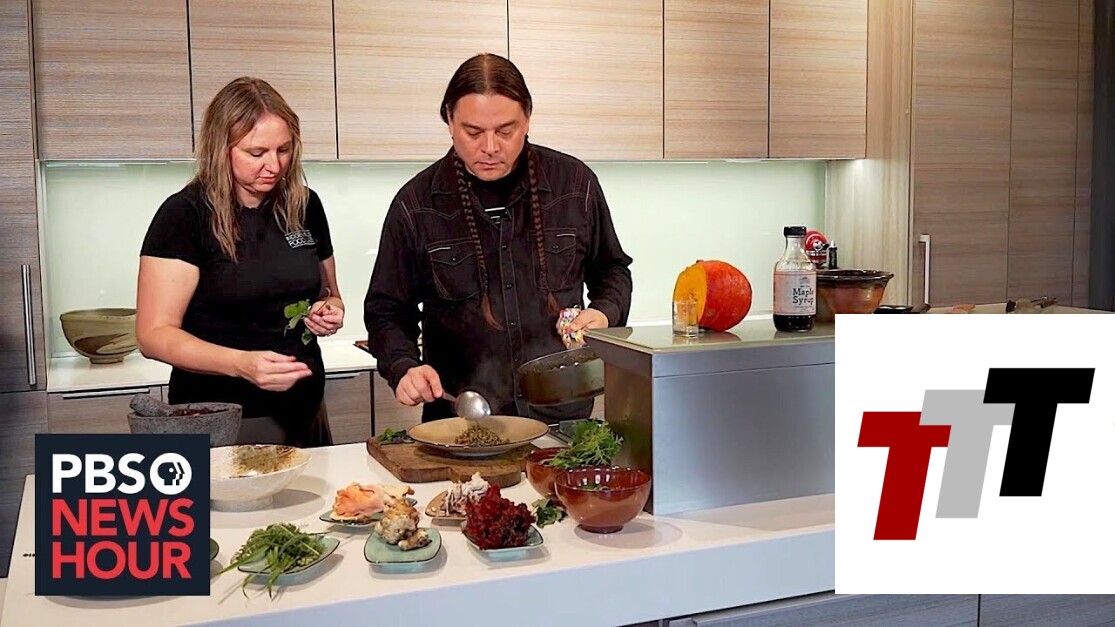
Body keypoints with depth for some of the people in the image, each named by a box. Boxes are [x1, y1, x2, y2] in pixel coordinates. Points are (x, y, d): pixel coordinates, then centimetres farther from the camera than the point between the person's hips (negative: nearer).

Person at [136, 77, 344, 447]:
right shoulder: (184, 215, -11)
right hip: (218, 427, -5)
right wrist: (241, 364, -30)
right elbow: (155, 335, -15)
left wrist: (330, 312, -6)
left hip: (303, 416, 5)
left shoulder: (304, 206, 3)